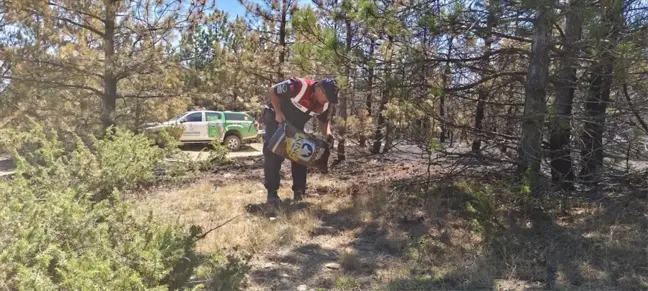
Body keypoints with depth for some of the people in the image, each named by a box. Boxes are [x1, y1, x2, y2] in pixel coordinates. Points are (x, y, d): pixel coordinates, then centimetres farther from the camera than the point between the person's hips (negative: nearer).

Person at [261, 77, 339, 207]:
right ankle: (272, 193, -11)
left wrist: (327, 134, -16)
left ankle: (299, 190, 12)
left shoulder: (324, 104, -14)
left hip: (296, 125, 6)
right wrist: (278, 112, -28)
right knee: (273, 153, -15)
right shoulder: (298, 86, -36)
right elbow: (273, 90, -24)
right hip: (277, 119, -6)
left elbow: (323, 121, 4)